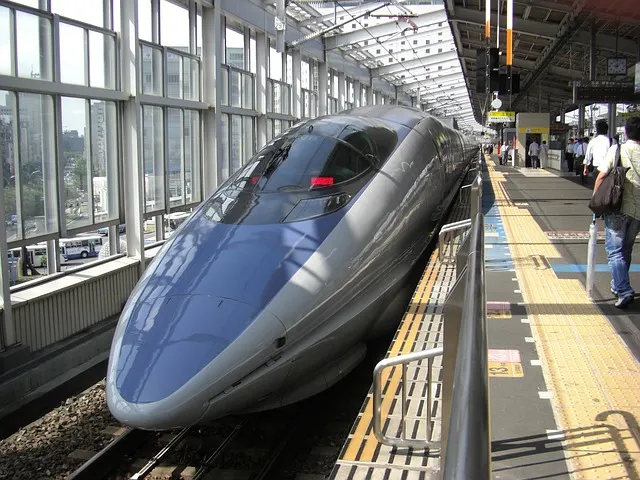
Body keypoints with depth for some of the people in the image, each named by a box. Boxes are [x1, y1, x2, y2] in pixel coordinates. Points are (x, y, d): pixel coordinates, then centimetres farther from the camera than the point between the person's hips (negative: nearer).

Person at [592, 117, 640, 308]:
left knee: (615, 251, 0)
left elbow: (601, 176, -8)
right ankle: (618, 286, 28)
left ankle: (624, 291, -11)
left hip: (617, 208, -3)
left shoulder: (616, 150, -4)